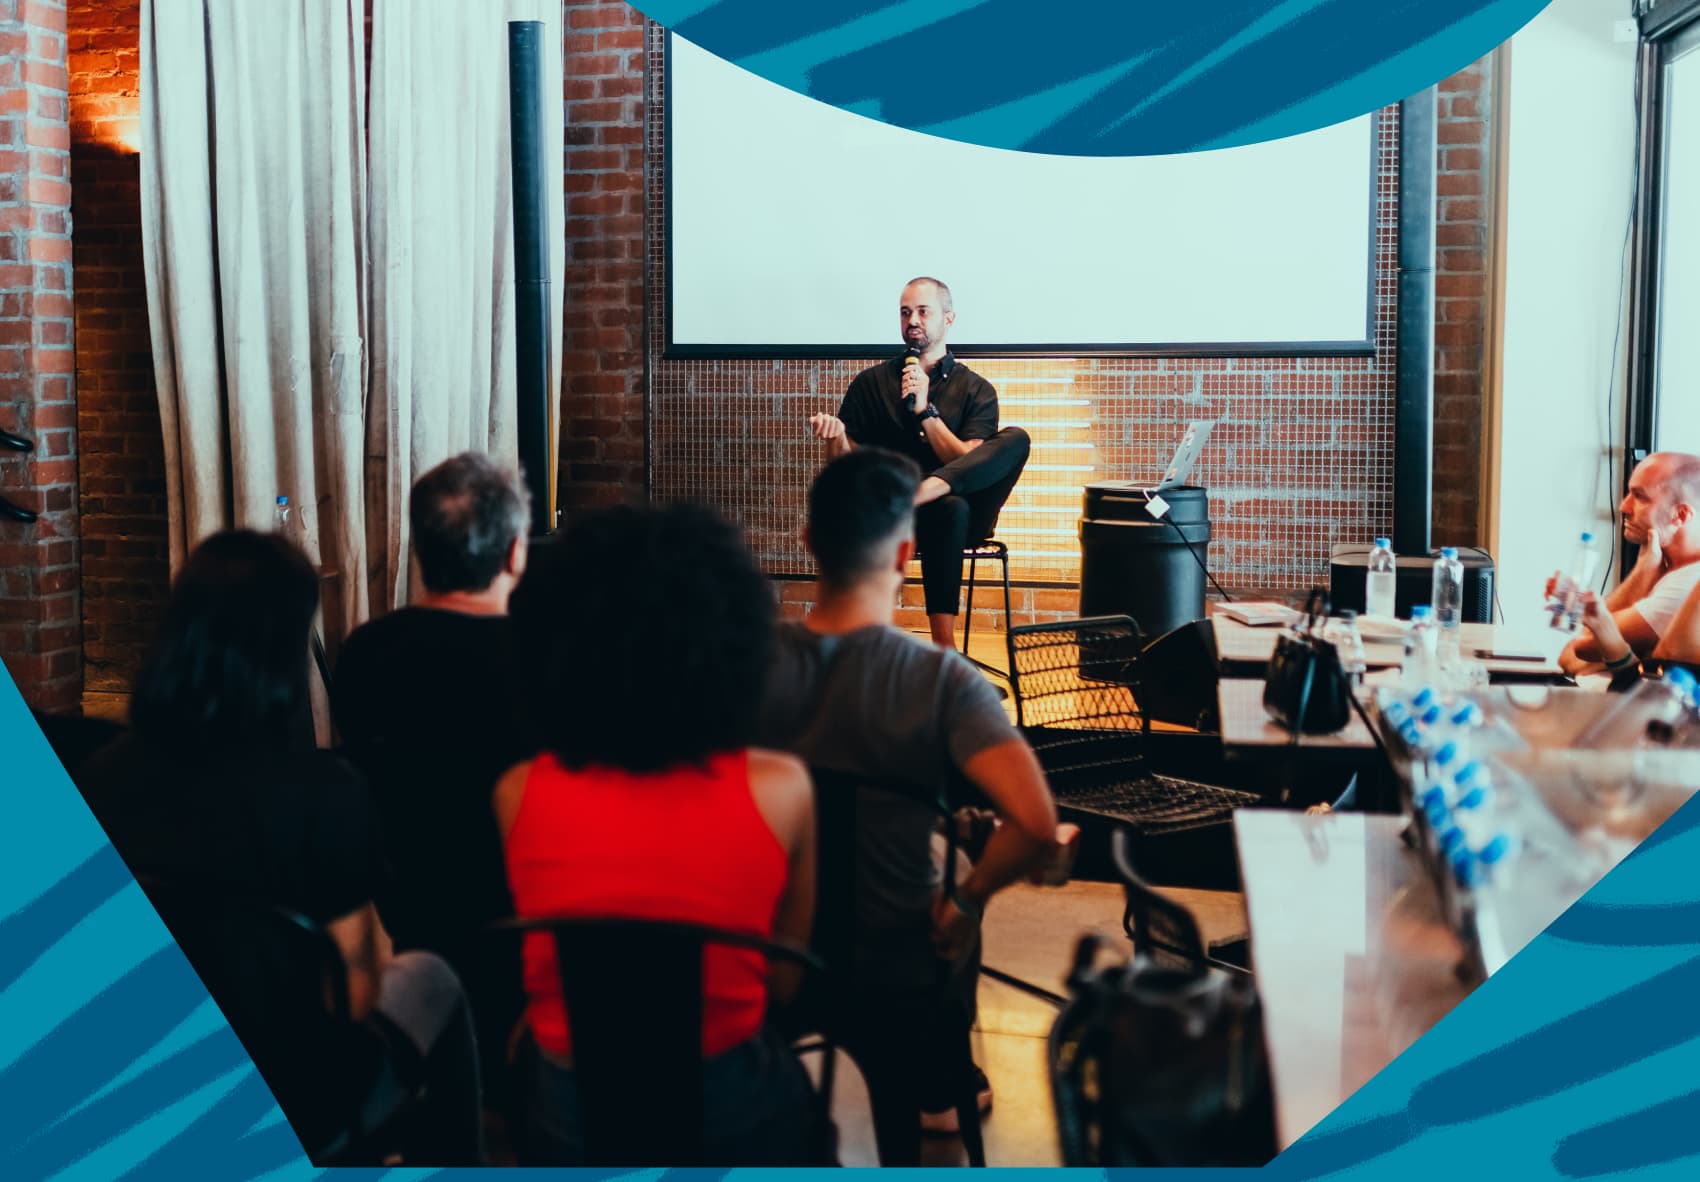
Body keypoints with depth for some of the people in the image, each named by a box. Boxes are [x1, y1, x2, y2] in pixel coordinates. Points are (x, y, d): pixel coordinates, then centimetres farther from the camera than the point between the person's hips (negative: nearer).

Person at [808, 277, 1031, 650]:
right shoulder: (870, 383, 13)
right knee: (951, 508, -38)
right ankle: (943, 645, -40)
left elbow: (970, 464, -4)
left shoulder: (976, 390, 10)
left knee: (1015, 439, -24)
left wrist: (925, 410, -11)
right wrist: (836, 437, -15)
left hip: (961, 513, 1)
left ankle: (923, 491, -42)